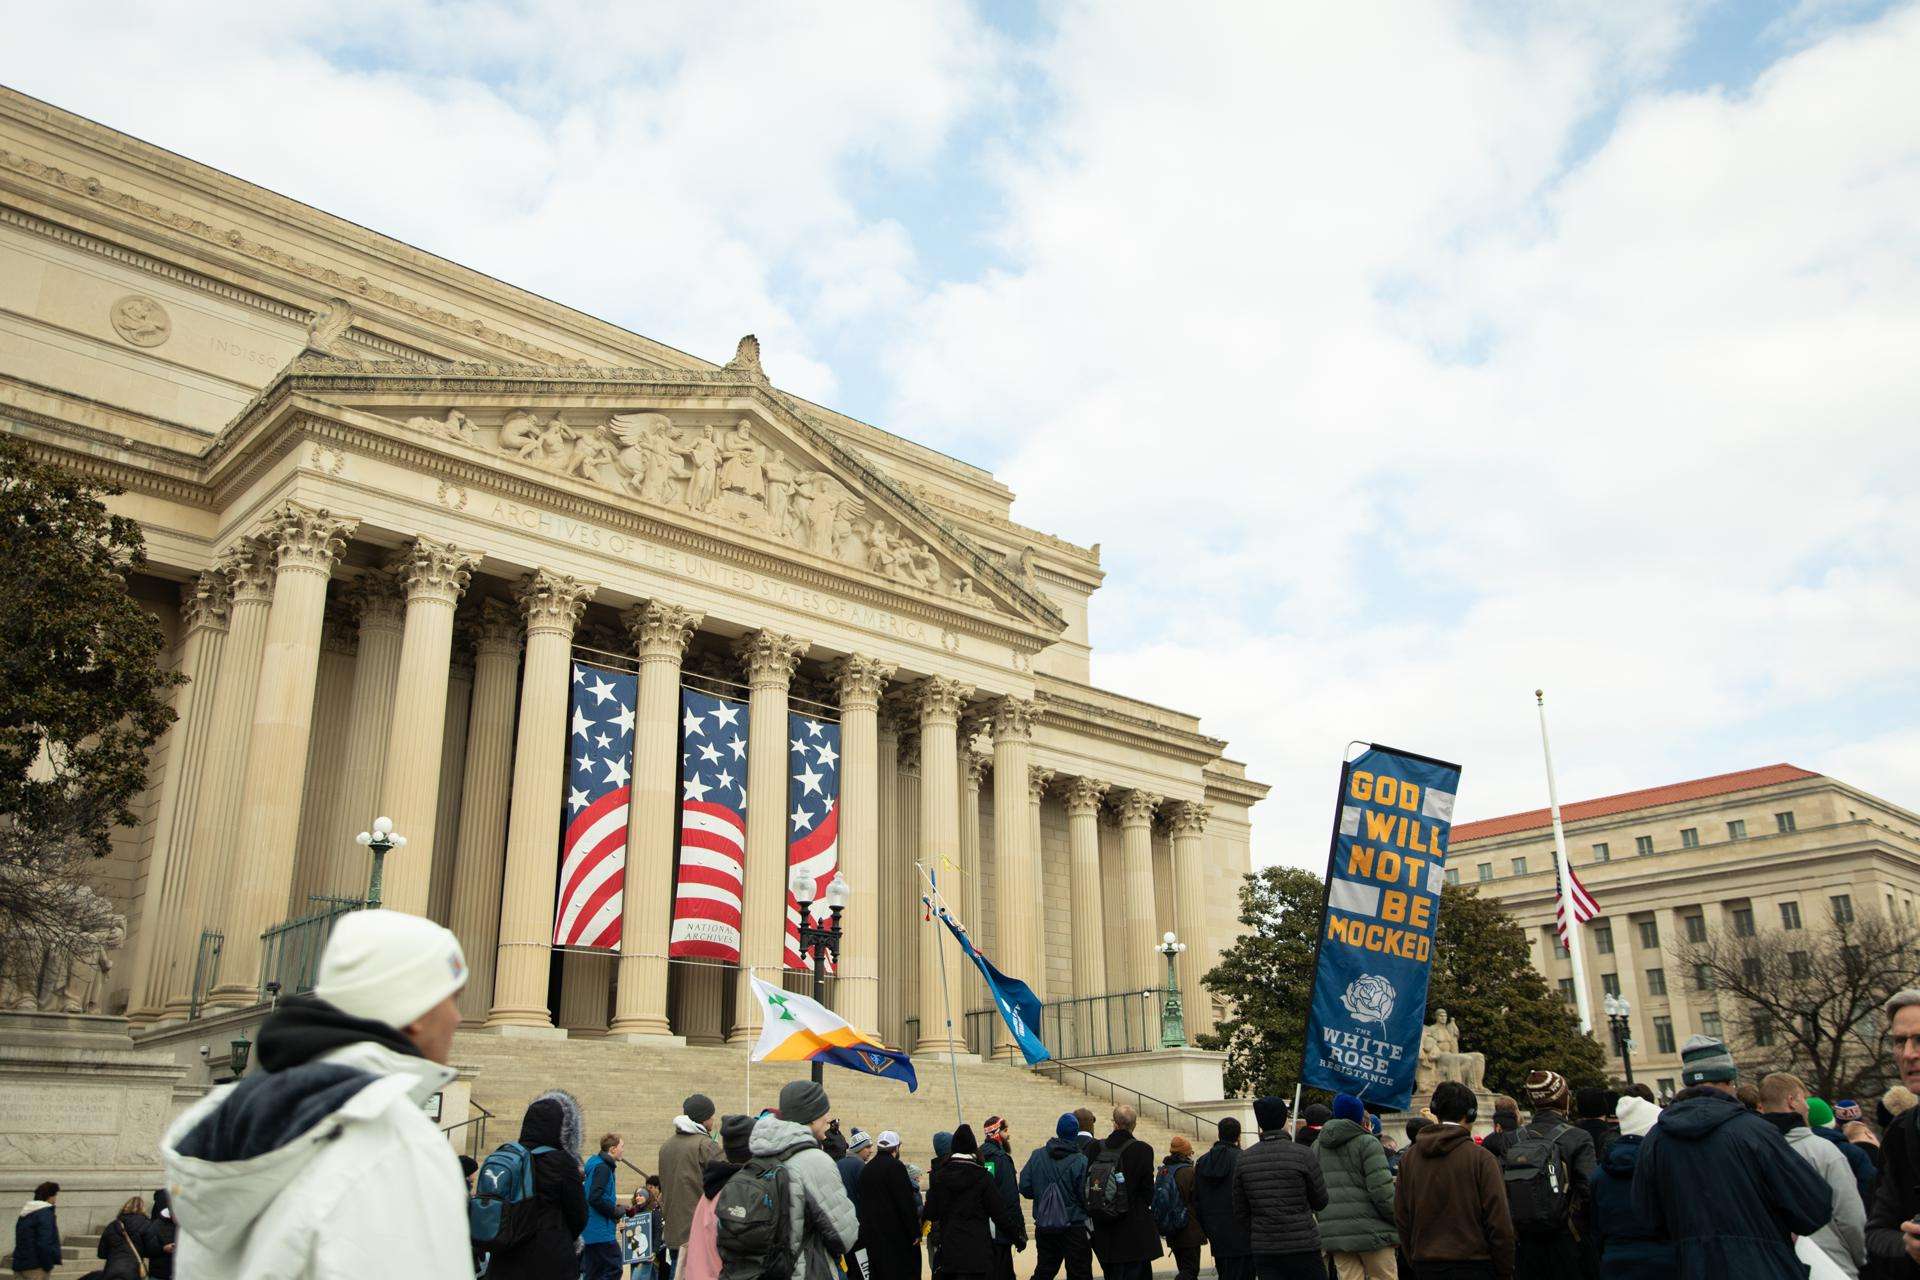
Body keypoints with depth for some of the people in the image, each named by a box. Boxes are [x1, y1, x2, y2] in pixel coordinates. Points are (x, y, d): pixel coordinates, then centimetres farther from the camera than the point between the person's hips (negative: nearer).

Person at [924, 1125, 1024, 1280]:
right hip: (976, 1250, -4)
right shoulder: (982, 1177, -9)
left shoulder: (940, 1176, 1)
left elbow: (931, 1213, 5)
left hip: (948, 1249, 4)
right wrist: (1018, 1237, 7)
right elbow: (1000, 1213, -5)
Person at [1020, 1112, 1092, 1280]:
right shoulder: (1081, 1161, -15)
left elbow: (1025, 1188, -1)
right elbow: (1087, 1197, -16)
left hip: (1043, 1228, 4)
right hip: (1074, 1227, -4)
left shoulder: (1037, 1156, -3)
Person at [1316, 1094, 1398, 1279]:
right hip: (1370, 1230, -5)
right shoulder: (1367, 1143, -6)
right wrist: (1400, 1221, -3)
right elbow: (1382, 1190, -13)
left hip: (1333, 1233, 5)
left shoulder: (1317, 1147, 14)